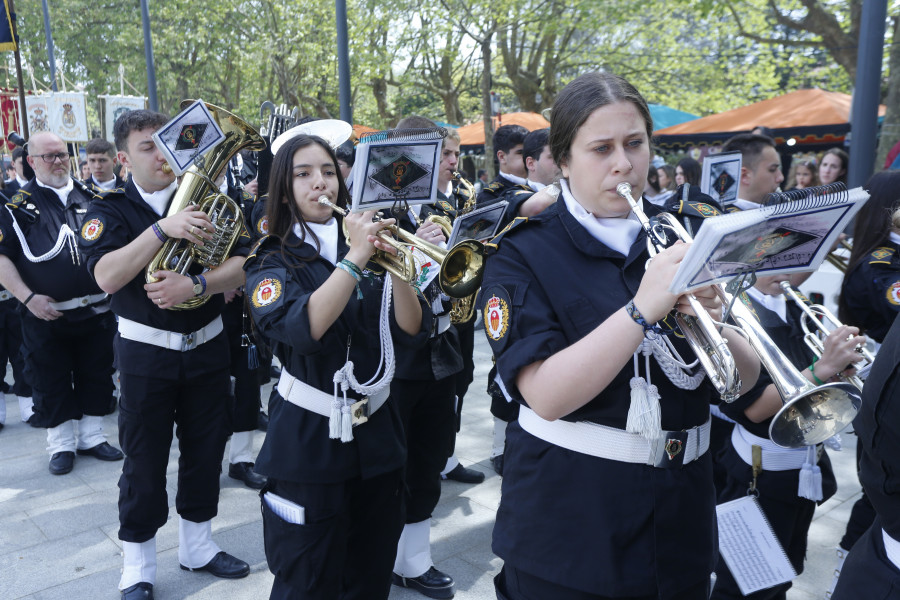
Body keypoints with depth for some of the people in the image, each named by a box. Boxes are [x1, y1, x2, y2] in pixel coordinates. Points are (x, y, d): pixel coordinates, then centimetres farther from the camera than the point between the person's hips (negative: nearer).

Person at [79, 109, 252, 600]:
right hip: (146, 351, -3)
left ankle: (198, 545, 34)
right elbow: (107, 277, -22)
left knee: (206, 450, 14)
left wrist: (196, 285, -26)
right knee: (144, 463, 6)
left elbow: (241, 265, -8)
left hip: (207, 345, 3)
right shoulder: (110, 210, -5)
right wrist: (162, 228, -30)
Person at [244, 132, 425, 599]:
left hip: (376, 435, 4)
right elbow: (302, 330, -25)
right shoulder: (272, 262, -4)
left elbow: (410, 332, -6)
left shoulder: (367, 246, 6)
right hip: (309, 442, -3)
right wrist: (353, 259, -26)